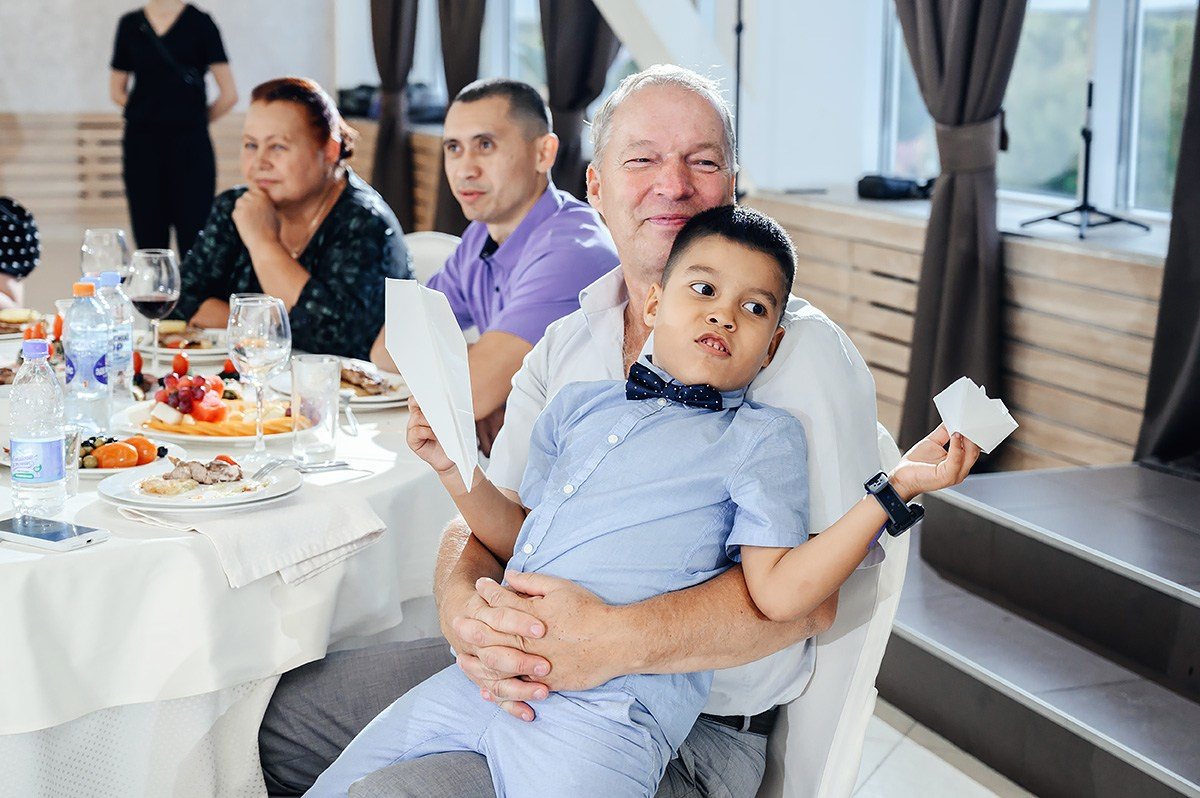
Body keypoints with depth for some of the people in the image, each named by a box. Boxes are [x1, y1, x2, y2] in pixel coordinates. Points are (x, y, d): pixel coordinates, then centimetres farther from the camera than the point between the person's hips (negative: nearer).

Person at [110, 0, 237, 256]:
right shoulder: (130, 24, 10)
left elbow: (229, 94, -1)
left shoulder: (199, 23, 1)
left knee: (193, 241, -8)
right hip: (141, 144, 3)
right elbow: (117, 91, 19)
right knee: (149, 238, 3)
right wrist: (147, 115, 10)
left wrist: (193, 122, 8)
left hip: (189, 144, -3)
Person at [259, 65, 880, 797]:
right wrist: (464, 607, -20)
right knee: (286, 713, 8)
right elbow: (482, 522, 5)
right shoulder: (566, 345, 10)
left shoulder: (801, 351, -12)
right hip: (527, 675, 7)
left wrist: (616, 640, -34)